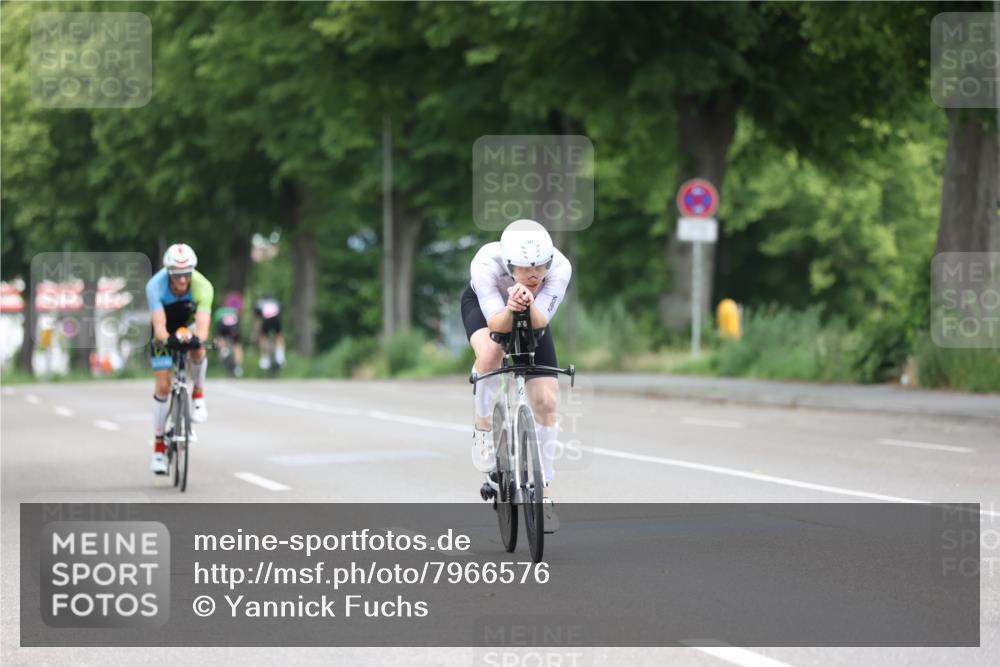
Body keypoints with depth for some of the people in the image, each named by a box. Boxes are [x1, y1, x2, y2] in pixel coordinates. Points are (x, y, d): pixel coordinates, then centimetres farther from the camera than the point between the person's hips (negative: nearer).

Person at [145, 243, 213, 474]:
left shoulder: (202, 286, -34)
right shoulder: (155, 286, -35)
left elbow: (202, 329, -44)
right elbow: (160, 327, -43)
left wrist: (197, 339, -66)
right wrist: (167, 340, -64)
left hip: (189, 324, 0)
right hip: (166, 330, 0)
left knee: (198, 350, -35)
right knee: (163, 385, -8)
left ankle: (198, 394, -5)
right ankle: (159, 445, 4)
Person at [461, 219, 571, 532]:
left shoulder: (560, 268, -37)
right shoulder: (486, 264, -40)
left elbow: (540, 322, -41)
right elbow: (497, 325, -41)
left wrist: (528, 306, -62)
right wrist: (510, 309, -63)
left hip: (533, 315, 2)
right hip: (484, 305, -2)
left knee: (547, 403, -7)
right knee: (490, 352, -38)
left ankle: (542, 492, 9)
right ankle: (483, 430, -11)